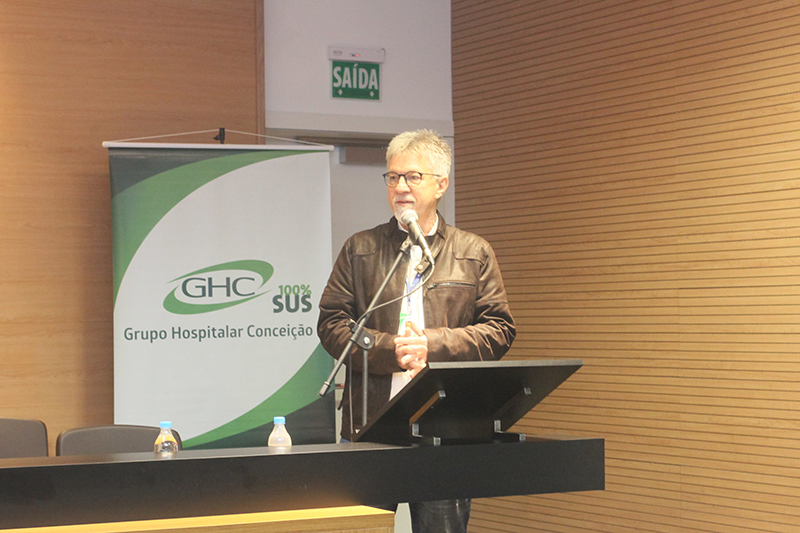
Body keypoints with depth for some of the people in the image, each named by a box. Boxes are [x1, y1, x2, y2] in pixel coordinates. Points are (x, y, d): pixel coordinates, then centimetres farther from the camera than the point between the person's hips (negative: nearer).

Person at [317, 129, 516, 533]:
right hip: (370, 421, 0)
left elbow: (499, 330, 4)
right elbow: (331, 324, 4)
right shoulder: (360, 249, 11)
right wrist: (390, 350, -11)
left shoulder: (474, 253, 11)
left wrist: (432, 345, -10)